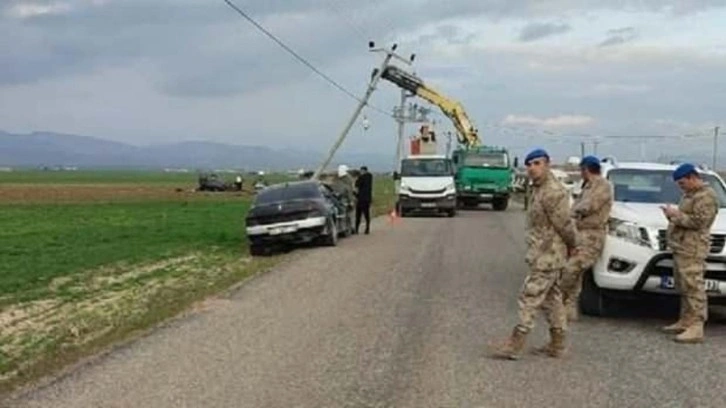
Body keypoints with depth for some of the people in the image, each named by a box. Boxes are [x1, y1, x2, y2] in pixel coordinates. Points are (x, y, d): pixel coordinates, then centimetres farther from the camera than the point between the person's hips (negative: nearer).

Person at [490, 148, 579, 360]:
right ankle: (557, 344, 22)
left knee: (529, 299, -7)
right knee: (552, 299, 14)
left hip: (547, 258, -10)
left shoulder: (552, 193, -21)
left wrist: (572, 245, -2)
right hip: (548, 256, 10)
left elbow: (565, 224, -17)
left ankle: (515, 345, -4)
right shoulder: (539, 189, 12)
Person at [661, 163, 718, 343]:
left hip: (692, 249, -10)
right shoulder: (689, 194, 22)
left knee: (693, 287, -13)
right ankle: (685, 322, 20)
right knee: (684, 287, 13)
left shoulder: (706, 196, -10)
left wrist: (677, 214, -12)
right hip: (681, 247, 10)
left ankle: (696, 328, -15)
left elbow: (698, 221, -18)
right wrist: (673, 215, 10)